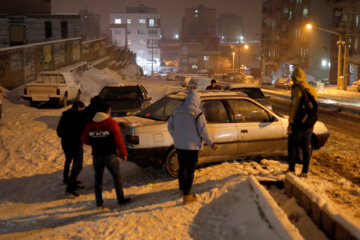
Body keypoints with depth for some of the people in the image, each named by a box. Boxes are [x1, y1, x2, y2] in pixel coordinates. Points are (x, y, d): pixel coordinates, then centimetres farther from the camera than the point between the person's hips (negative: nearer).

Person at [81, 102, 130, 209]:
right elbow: (118, 140, -10)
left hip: (96, 156, 4)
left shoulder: (89, 124, 4)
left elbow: (84, 139, 11)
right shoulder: (111, 123, -9)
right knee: (117, 177, 12)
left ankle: (99, 203, 14)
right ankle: (120, 199, 16)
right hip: (110, 155, -3)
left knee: (98, 179, 12)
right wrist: (123, 153, 0)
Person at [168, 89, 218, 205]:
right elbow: (203, 131, -14)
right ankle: (186, 196, 8)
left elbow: (170, 127, 10)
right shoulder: (197, 114, -16)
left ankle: (182, 189, 36)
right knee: (190, 171, 4)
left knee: (181, 168, 20)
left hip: (179, 145, 5)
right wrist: (211, 144, 0)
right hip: (191, 146, -5)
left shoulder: (176, 111, 1)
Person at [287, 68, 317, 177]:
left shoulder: (297, 89, -14)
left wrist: (290, 123, -16)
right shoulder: (312, 90, 9)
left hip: (298, 123, -6)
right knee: (306, 147, 11)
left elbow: (294, 107, -18)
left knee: (292, 146, 6)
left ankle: (291, 169, 11)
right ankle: (305, 171, 14)